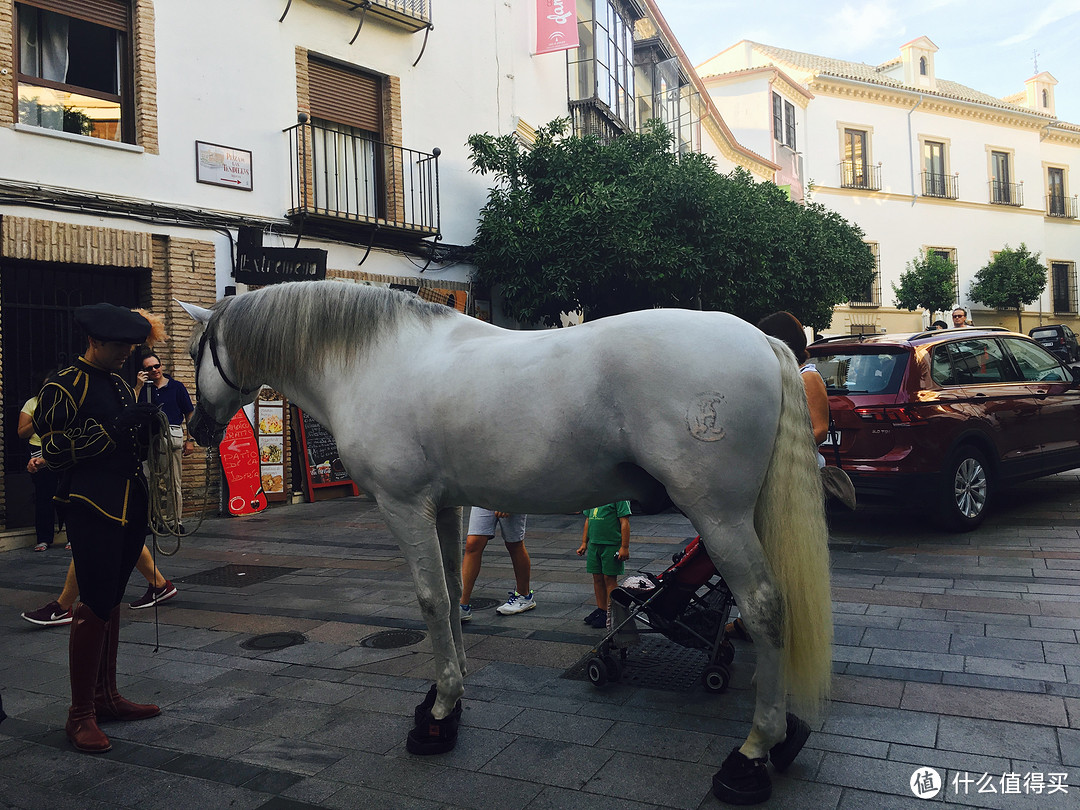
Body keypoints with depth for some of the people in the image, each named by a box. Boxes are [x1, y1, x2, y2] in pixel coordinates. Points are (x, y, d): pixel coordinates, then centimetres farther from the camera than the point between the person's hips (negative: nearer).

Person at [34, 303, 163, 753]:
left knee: (112, 599, 14)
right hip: (92, 508, -8)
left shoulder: (121, 385, 18)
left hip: (129, 506, 8)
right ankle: (80, 715, 4)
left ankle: (105, 696, 26)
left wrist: (148, 426, 6)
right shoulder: (63, 388, -7)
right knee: (95, 606, -8)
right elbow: (54, 451, -13)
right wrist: (114, 431, -19)